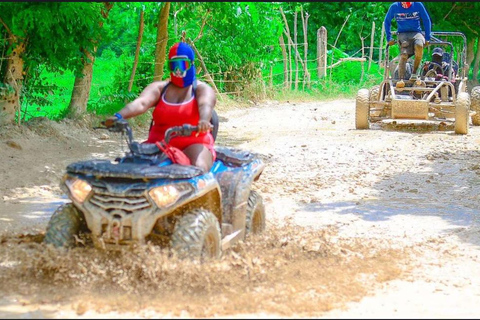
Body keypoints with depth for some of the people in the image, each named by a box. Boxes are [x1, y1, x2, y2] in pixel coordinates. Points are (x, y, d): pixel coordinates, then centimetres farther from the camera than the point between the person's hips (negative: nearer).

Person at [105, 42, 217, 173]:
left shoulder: (202, 89, 6)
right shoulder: (158, 88, 13)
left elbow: (205, 105, -18)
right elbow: (140, 103, -6)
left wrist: (204, 120, -44)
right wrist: (119, 116, -28)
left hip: (193, 144, -3)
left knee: (198, 167, -35)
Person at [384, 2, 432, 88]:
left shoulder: (418, 5, -2)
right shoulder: (394, 7, -1)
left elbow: (426, 21, 8)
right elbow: (387, 22, 13)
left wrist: (427, 38, 4)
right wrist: (389, 38, 6)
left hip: (416, 33, 0)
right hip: (402, 34, 0)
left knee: (419, 46, -34)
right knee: (404, 54, -27)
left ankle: (414, 73, -20)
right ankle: (401, 80, -37)